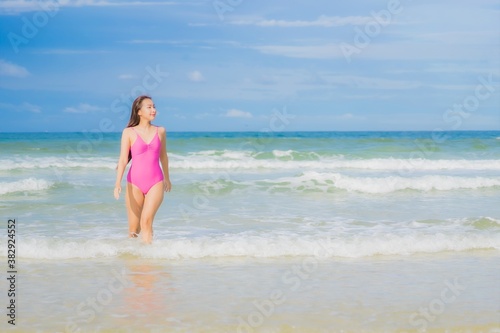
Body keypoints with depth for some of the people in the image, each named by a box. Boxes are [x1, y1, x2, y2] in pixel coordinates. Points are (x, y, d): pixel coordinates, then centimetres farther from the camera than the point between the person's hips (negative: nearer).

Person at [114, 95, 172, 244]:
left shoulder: (160, 131, 5)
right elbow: (123, 159, -8)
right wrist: (118, 183, -19)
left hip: (156, 182, 1)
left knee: (146, 221, -18)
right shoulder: (129, 132, -2)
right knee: (134, 227, 6)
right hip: (134, 182, 0)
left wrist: (167, 178, 28)